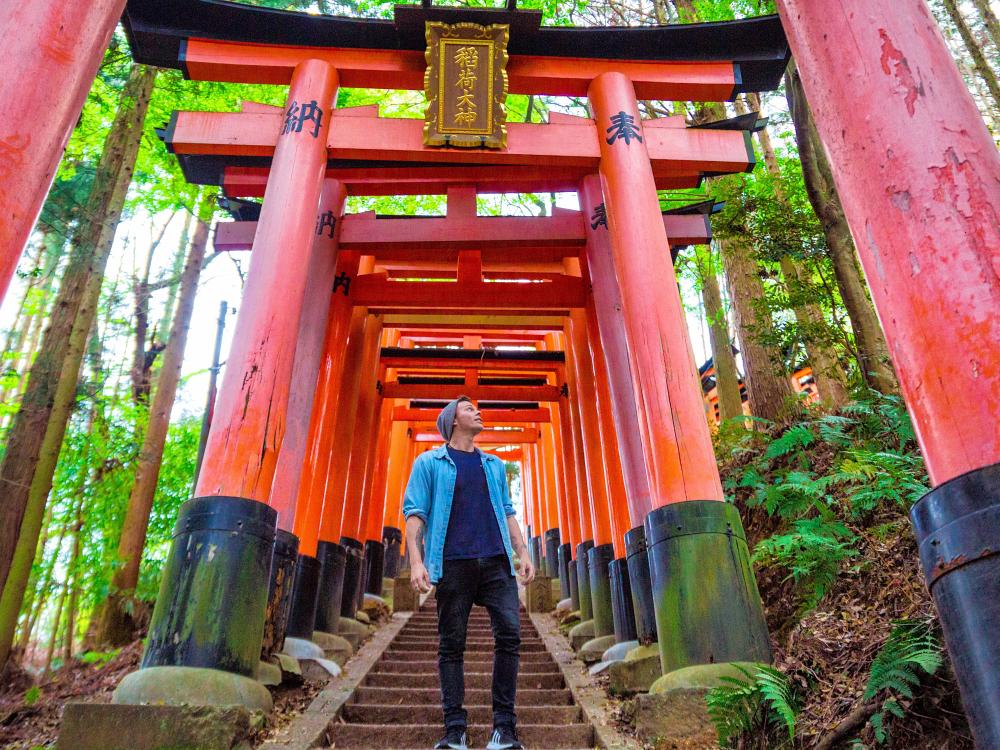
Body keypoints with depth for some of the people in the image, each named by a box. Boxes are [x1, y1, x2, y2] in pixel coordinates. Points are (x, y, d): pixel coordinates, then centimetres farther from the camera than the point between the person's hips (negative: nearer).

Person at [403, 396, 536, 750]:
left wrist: (522, 552, 9)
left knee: (510, 634, -7)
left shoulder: (495, 465, 22)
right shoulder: (429, 463, 10)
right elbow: (415, 513, 2)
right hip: (453, 563, -3)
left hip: (496, 561, 3)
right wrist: (416, 561, -10)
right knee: (451, 645, 0)